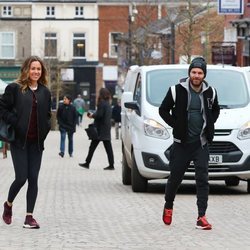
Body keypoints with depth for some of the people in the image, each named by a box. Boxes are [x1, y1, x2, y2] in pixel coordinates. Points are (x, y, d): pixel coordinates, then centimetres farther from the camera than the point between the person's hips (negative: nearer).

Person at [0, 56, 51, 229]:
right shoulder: (15, 88, -3)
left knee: (33, 179, 1)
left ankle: (29, 216, 6)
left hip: (36, 142, 4)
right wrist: (15, 123, -12)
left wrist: (45, 129, 4)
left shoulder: (45, 92, 10)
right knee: (21, 177, -7)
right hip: (20, 141, -4)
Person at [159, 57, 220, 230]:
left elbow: (216, 110, 21)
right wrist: (176, 125, -6)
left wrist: (209, 125, 7)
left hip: (201, 143, 2)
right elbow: (163, 110, 2)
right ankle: (168, 207, 33)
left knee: (203, 179, -8)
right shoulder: (178, 90, -6)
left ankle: (202, 217, -10)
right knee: (175, 178, 7)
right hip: (182, 143, -2)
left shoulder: (210, 92, 3)